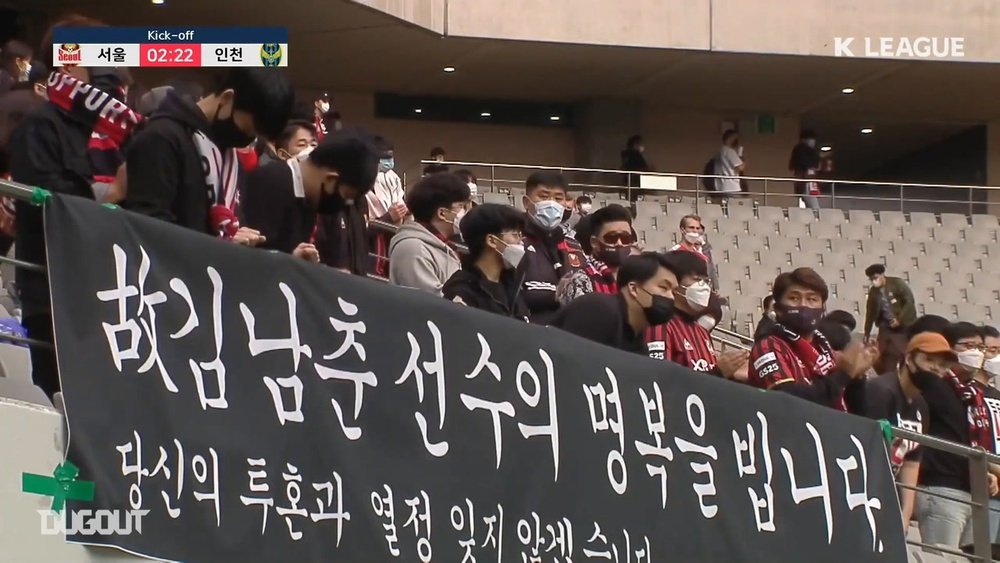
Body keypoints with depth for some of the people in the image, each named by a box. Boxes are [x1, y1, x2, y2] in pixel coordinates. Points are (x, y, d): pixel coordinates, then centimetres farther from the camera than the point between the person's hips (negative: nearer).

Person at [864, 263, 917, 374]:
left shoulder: (897, 283, -9)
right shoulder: (873, 292, 4)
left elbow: (910, 301, -13)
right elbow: (870, 313, 10)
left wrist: (899, 319, -18)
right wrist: (867, 334, 8)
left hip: (904, 326, -4)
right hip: (886, 328, 4)